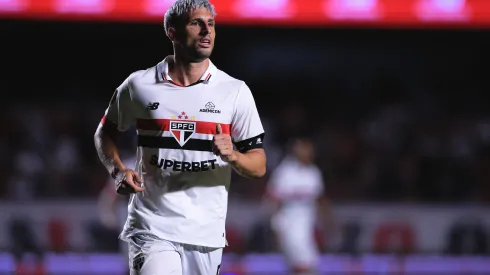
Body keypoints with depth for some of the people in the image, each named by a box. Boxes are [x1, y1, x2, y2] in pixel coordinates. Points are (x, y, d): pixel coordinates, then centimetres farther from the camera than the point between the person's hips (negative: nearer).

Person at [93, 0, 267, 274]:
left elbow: (259, 166, 4)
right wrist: (118, 170, -2)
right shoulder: (139, 85, 1)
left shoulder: (235, 91, 2)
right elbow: (105, 132, 17)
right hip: (152, 228, -2)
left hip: (206, 234, 2)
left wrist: (232, 155, -18)